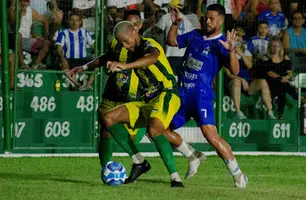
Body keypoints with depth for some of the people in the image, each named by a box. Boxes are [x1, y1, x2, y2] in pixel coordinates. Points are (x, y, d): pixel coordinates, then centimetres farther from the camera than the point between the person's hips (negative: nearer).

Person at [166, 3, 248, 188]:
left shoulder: (222, 44, -8)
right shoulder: (195, 35, 11)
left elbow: (235, 71, -18)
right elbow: (172, 41, 24)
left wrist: (231, 50, -34)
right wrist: (175, 24, 7)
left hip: (202, 95, -7)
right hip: (182, 94, 7)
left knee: (211, 136, -22)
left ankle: (238, 174, -13)